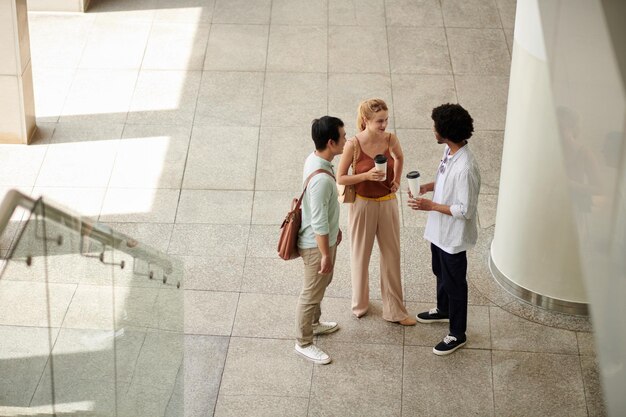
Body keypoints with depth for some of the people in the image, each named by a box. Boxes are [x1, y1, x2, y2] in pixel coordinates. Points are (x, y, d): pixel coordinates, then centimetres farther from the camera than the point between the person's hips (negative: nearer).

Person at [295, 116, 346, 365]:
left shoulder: (315, 159, -5)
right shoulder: (321, 179, -36)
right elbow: (318, 223, -28)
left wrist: (335, 228, 22)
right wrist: (326, 255, -19)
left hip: (324, 238, 9)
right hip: (316, 244, -9)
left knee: (322, 283, 29)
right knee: (312, 293, 9)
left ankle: (313, 323, 50)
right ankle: (304, 343, 26)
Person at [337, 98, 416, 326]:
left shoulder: (391, 140, -9)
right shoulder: (354, 145, -20)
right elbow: (340, 178, -12)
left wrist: (397, 180, 2)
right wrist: (367, 175, -25)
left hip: (388, 203, 3)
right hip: (363, 205, -3)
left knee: (392, 256, 10)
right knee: (361, 255, 14)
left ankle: (394, 310, 21)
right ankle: (360, 303, 36)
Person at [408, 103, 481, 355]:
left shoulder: (465, 168, -34)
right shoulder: (450, 151, -5)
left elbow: (465, 210, -28)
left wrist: (431, 206, -26)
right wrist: (429, 186, -3)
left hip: (454, 235, -9)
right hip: (439, 229, 9)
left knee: (454, 282, 8)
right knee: (440, 273, 29)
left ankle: (457, 335, 26)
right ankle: (443, 310, 54)